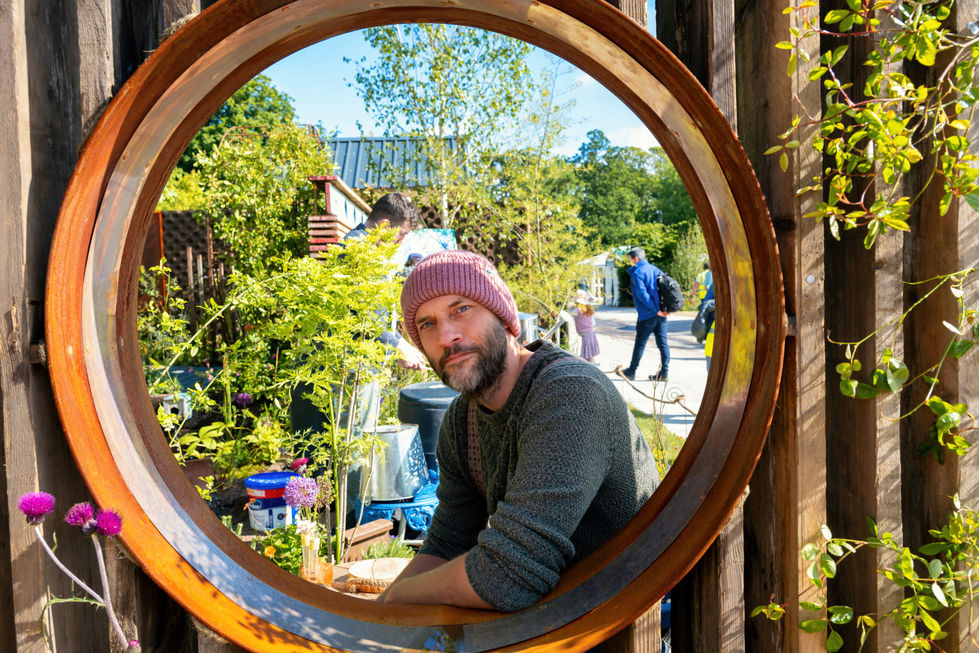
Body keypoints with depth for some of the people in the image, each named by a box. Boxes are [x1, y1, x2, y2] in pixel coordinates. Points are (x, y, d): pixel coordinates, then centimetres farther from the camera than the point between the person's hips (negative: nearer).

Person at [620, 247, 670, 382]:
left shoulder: (637, 273, -8)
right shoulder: (655, 269, 14)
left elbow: (642, 294, -18)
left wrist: (655, 310, -16)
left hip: (647, 315, -7)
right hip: (661, 313, 7)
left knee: (640, 342, 2)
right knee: (662, 342, 8)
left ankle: (631, 372, 11)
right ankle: (664, 372, 10)